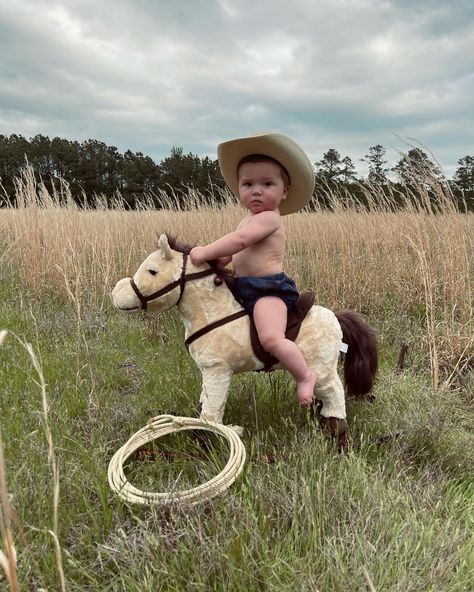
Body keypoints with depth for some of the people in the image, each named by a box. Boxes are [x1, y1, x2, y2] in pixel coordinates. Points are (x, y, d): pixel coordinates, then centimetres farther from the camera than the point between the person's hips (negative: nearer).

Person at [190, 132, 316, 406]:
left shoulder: (268, 218, -12)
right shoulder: (249, 220, 18)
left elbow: (239, 240, -26)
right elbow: (232, 253, 21)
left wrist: (205, 252, -20)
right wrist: (212, 260, 4)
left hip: (269, 288, -11)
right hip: (247, 288, 11)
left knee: (271, 338, -29)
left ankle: (305, 375, -6)